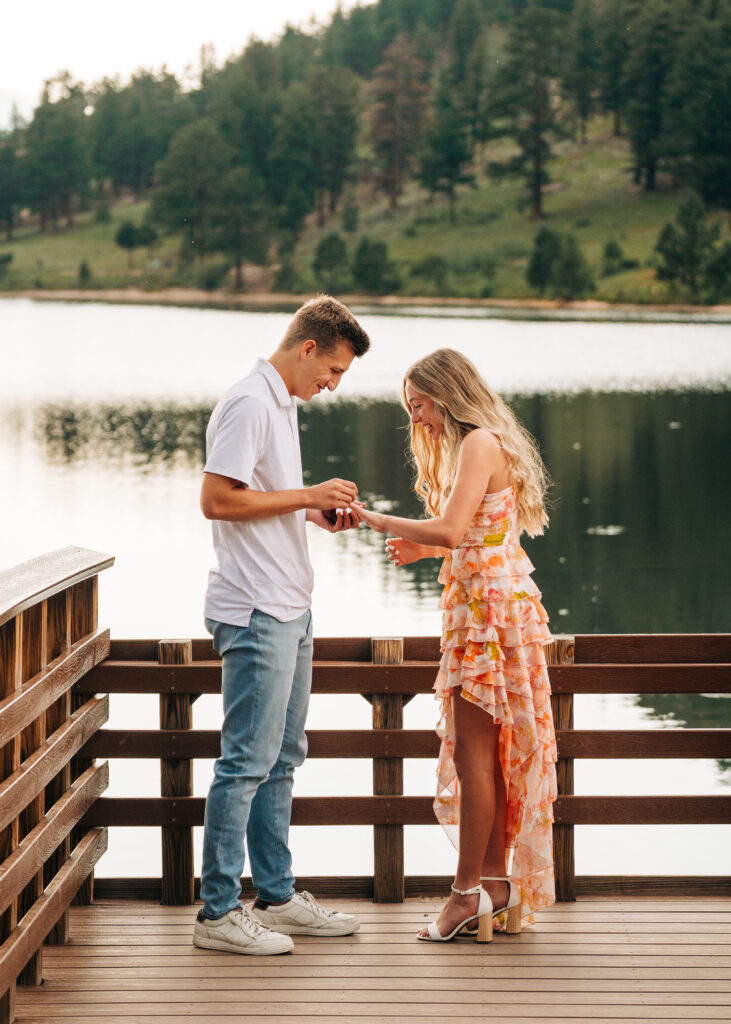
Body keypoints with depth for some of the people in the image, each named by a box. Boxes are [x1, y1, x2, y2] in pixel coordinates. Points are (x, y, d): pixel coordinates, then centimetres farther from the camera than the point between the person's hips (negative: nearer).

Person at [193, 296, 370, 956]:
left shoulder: (282, 405, 17)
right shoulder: (249, 405, -13)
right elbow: (217, 500, -20)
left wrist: (318, 515, 10)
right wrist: (307, 496, -16)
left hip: (289, 609, 10)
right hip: (255, 611, -10)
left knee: (281, 757, 14)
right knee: (247, 761, -8)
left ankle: (277, 898, 22)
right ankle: (218, 913, -3)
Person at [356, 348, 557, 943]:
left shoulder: (479, 443, -12)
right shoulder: (484, 445, 20)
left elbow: (453, 529, -23)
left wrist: (382, 521, -13)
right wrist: (424, 548, 12)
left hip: (489, 605, -10)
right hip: (483, 608, 10)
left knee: (473, 749, -8)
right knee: (487, 750, 10)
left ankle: (471, 891, -6)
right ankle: (495, 883, 13)